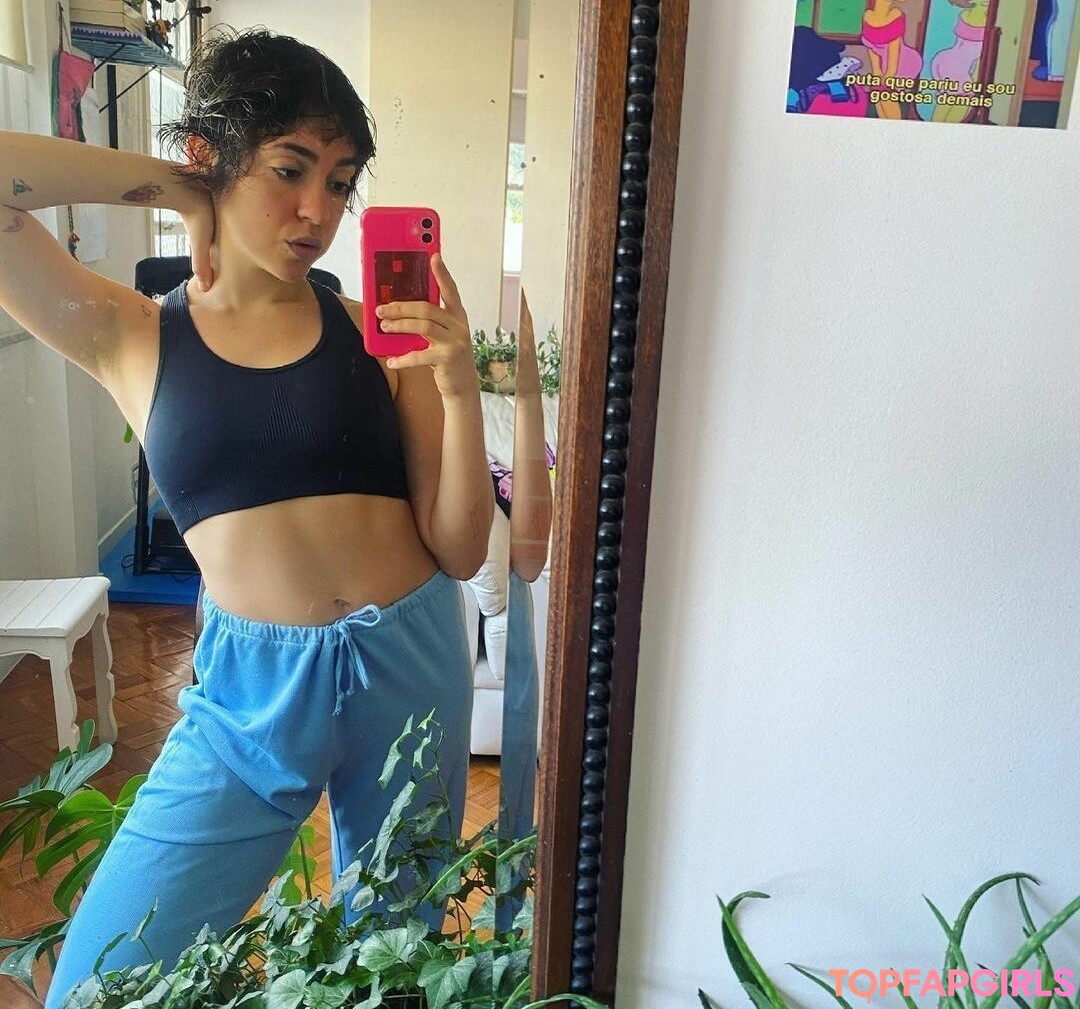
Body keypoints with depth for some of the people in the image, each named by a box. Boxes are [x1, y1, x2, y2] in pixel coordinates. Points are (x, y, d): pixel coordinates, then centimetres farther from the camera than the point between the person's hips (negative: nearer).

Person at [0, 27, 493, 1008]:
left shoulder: (381, 331, -1)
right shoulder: (130, 338, 1)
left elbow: (459, 551, -4)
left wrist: (459, 386, -17)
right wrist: (165, 183, -4)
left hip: (409, 660, 1)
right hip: (252, 686, 0)